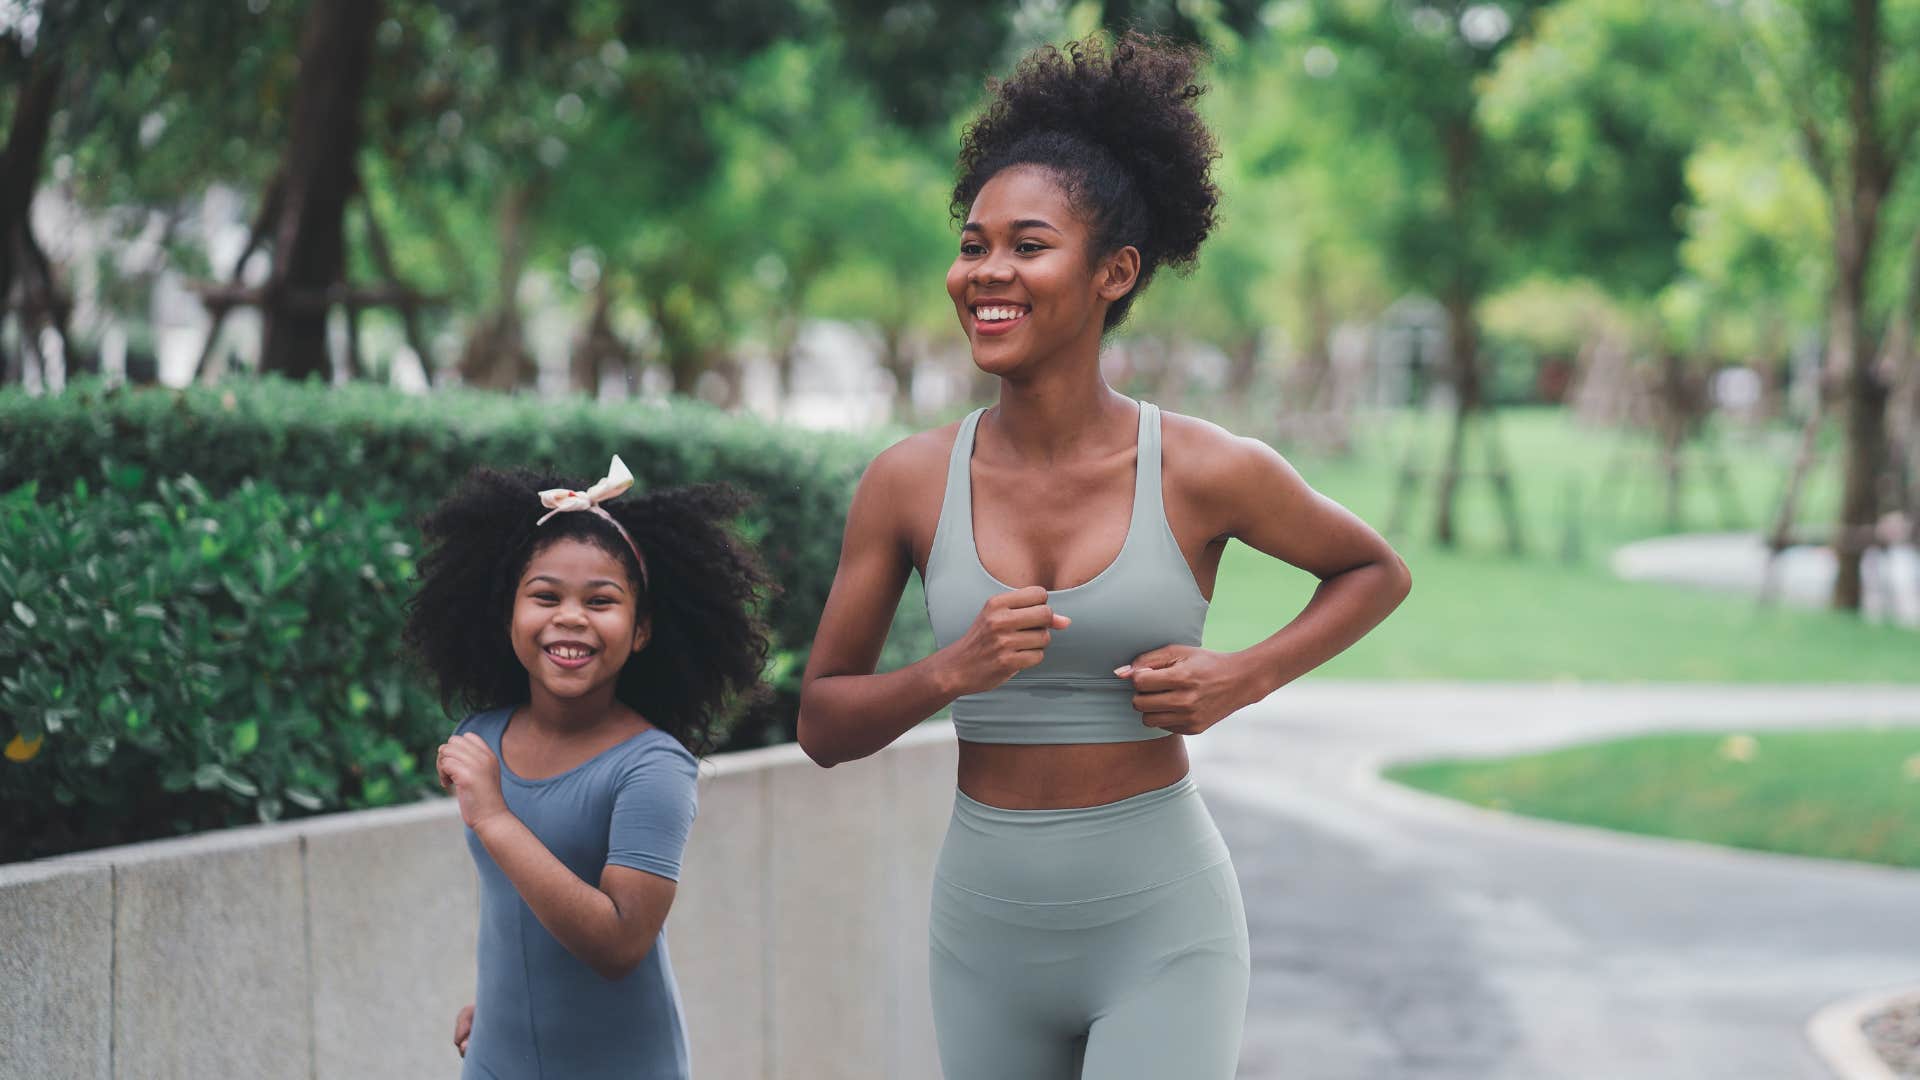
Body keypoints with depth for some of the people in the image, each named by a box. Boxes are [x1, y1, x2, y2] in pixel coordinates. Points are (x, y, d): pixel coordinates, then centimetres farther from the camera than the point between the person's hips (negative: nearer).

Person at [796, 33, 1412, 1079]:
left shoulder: (1205, 472, -8)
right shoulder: (910, 482, -3)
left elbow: (1376, 572, 11)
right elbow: (822, 726, 2)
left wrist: (1245, 678, -6)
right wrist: (950, 672, -17)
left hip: (1162, 926, -3)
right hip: (988, 926, 3)